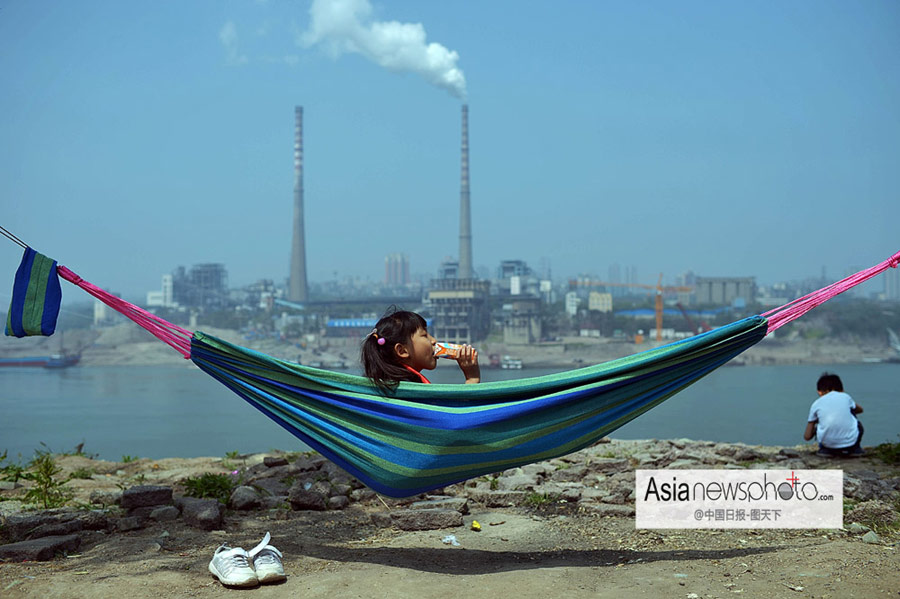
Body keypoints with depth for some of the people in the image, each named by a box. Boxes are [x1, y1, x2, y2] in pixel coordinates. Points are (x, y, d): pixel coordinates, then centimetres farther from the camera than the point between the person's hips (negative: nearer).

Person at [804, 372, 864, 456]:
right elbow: (860, 409, 39)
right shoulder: (845, 397, 13)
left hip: (828, 443, -1)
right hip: (850, 442, 1)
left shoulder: (816, 404, 10)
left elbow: (807, 436, 10)